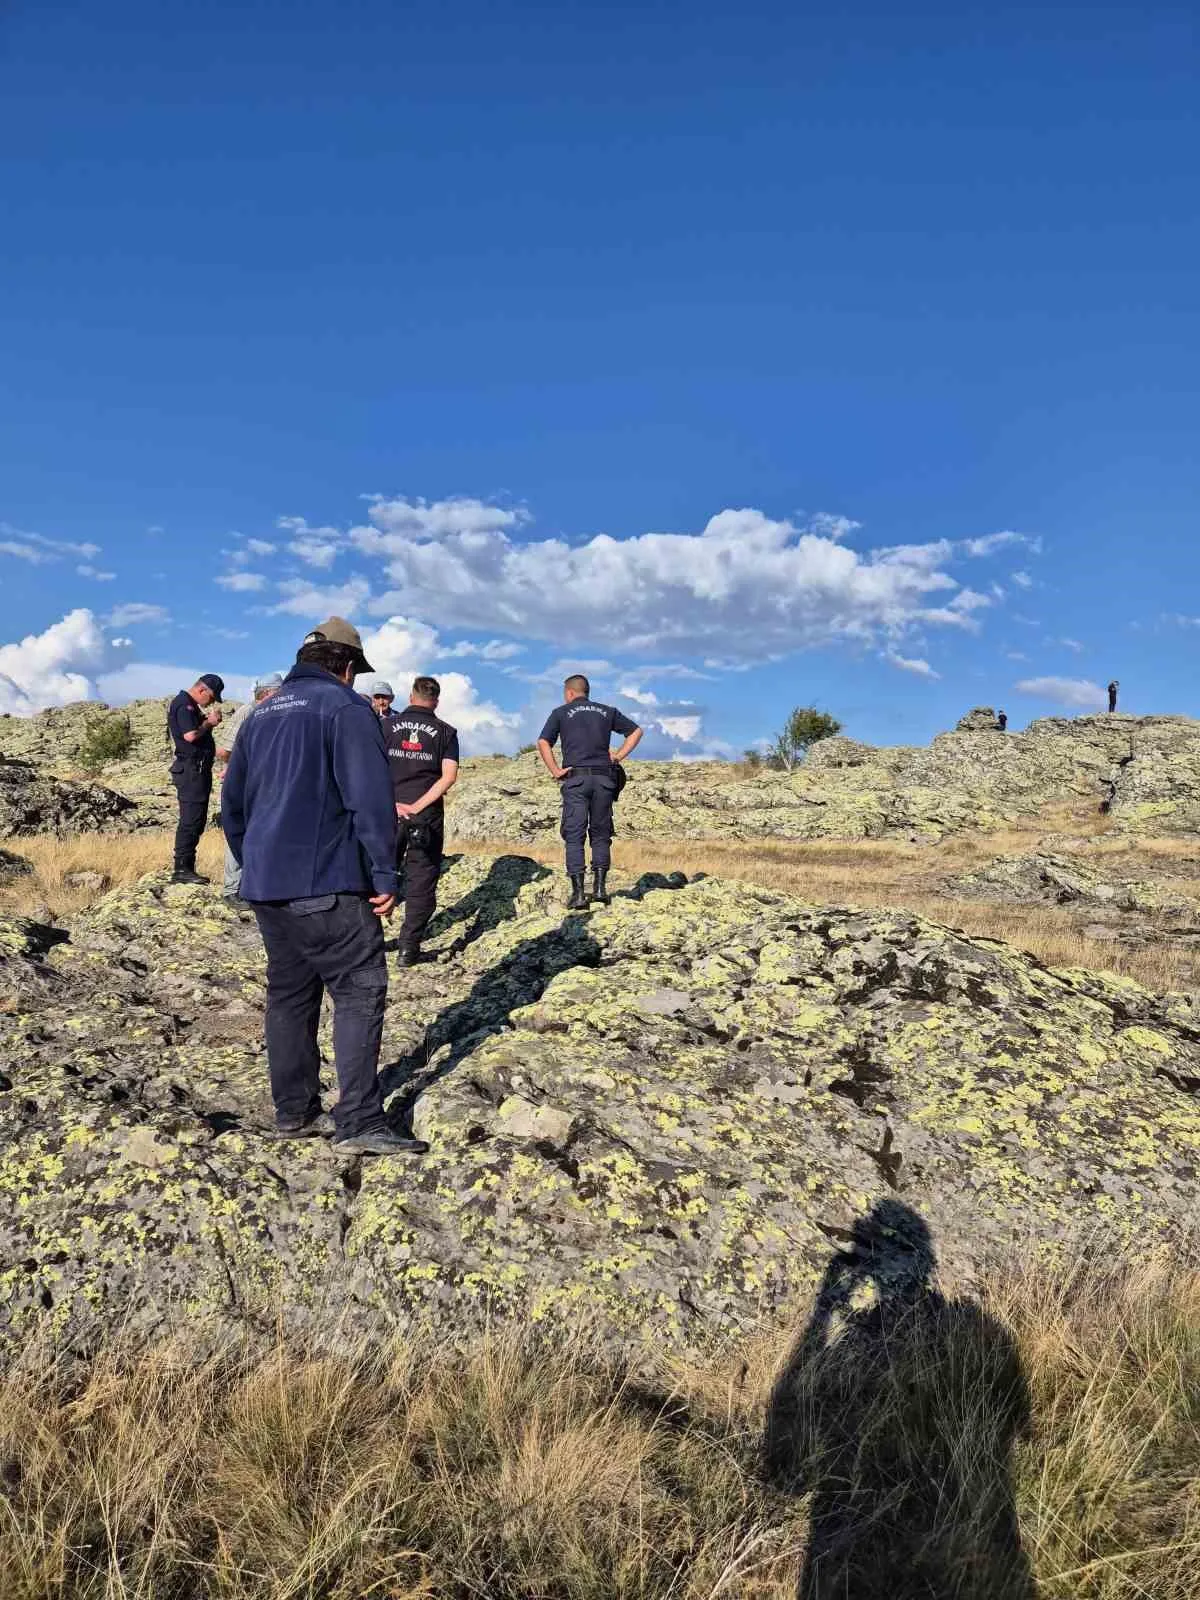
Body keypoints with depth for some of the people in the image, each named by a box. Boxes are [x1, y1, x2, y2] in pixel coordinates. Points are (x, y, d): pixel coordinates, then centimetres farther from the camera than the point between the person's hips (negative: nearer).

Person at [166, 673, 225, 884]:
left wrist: (208, 721, 7)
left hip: (198, 770, 11)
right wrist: (209, 723, -9)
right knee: (190, 820, -10)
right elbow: (190, 735, -23)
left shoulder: (191, 706, 21)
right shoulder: (184, 704, -11)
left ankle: (187, 868, 16)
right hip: (191, 769, -11)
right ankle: (181, 869, -8)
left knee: (196, 820, 12)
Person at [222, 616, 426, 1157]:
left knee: (289, 994, 14)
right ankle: (359, 1123, -8)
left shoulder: (262, 713, 18)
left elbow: (232, 803, 23)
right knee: (360, 992, -4)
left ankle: (294, 1112, 21)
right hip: (326, 886, -8)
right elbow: (371, 799, -15)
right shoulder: (346, 708, -6)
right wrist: (384, 876, -12)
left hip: (264, 884, 8)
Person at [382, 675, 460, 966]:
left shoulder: (387, 725, 5)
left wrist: (391, 803, -8)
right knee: (421, 880, 5)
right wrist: (418, 806, -10)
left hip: (388, 813, 1)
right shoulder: (445, 732, 3)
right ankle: (409, 947, 4)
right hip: (427, 817, -1)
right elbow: (449, 776, -9)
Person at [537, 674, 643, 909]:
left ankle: (578, 892, -7)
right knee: (600, 834, 11)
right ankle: (600, 886, 1)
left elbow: (543, 743, -4)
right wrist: (619, 755, 12)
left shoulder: (561, 713, 8)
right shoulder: (607, 711, 16)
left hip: (576, 778, -2)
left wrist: (555, 771, -2)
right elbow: (636, 731, 16)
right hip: (604, 777, 2)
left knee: (574, 836, -1)